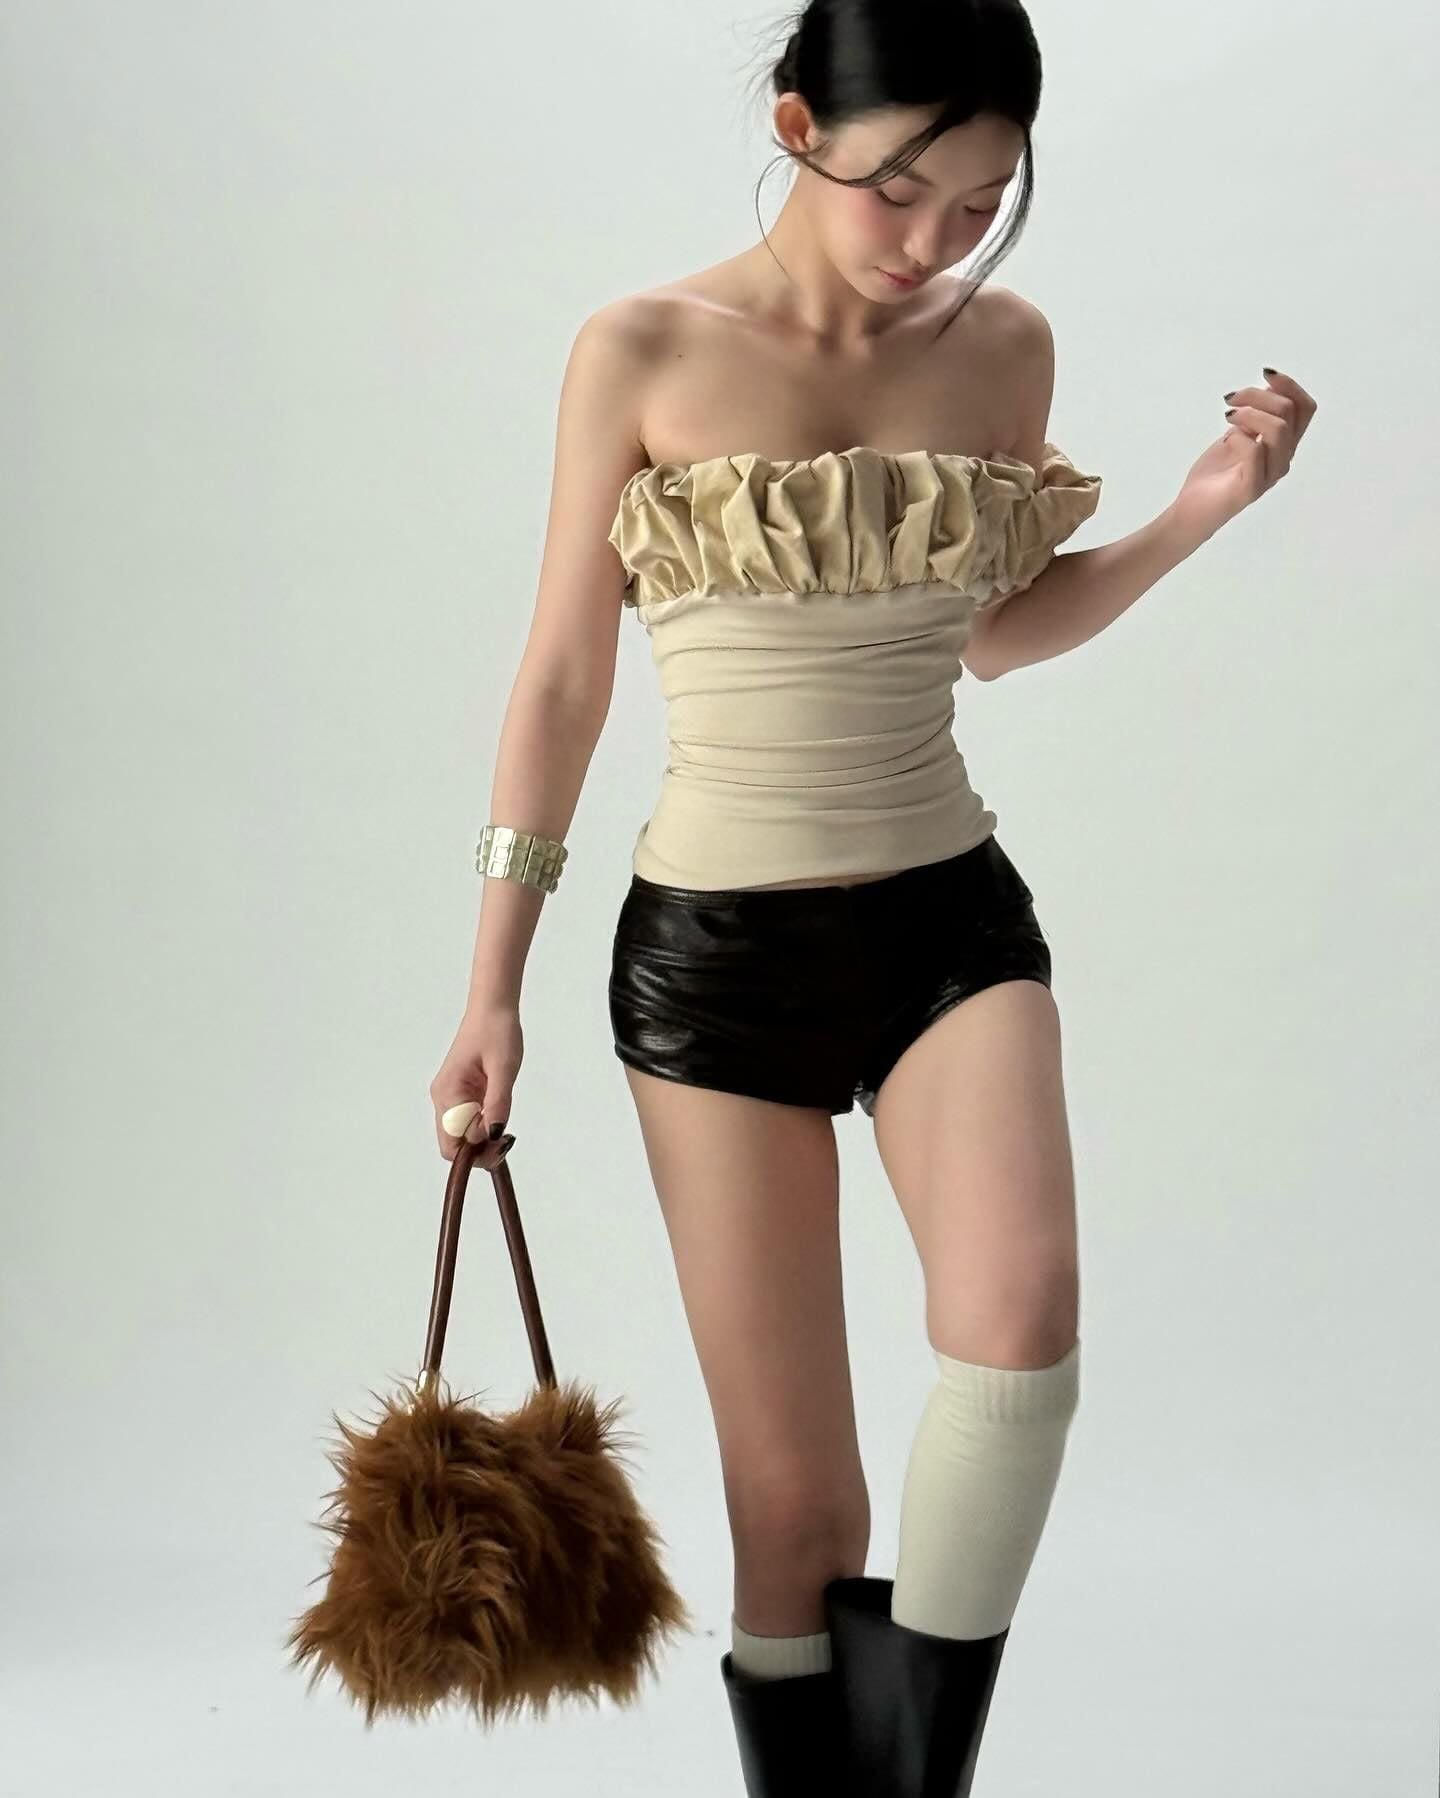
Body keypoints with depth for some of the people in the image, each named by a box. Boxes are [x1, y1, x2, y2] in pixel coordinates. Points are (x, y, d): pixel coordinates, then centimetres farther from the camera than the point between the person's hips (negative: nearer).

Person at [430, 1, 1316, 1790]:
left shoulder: (1004, 345, 4)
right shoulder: (644, 352, -5)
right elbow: (562, 679, 0)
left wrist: (1199, 509, 3)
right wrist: (492, 988, 1)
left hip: (950, 910, 2)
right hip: (716, 938, -2)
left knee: (1020, 1309, -26)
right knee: (791, 1488, 0)